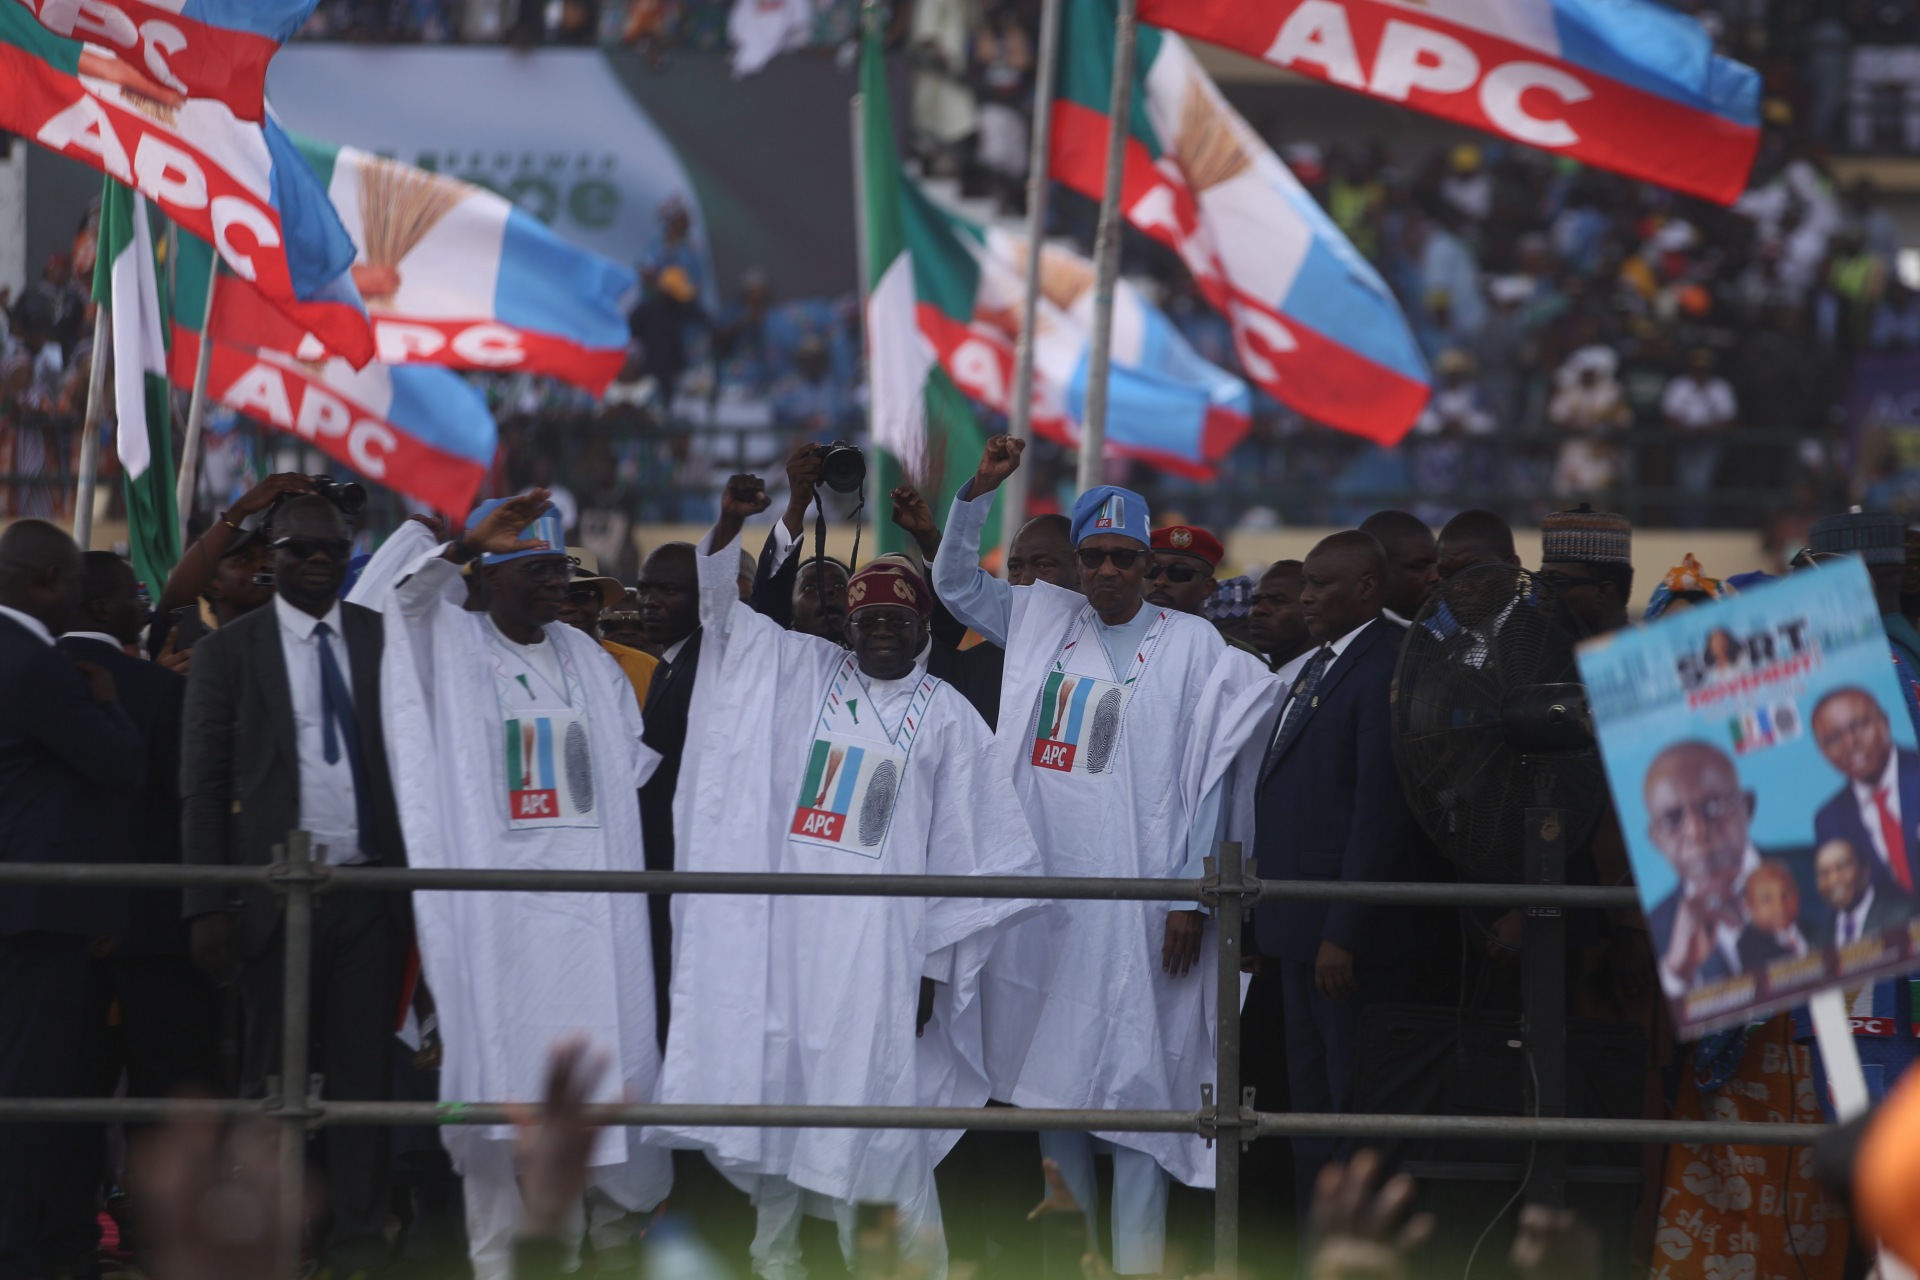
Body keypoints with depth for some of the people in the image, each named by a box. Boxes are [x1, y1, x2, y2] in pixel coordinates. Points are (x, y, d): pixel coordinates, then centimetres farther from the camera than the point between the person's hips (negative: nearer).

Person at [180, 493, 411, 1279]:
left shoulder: (384, 641, 10)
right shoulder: (228, 652, 5)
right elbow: (202, 786, 2)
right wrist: (207, 907, -6)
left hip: (370, 887, 1)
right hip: (276, 890, -1)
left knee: (364, 1068, 1)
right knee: (272, 1073, 2)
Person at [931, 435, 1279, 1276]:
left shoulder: (1190, 646, -1)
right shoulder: (1043, 621, 11)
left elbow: (1205, 781, -3)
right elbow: (956, 582, 17)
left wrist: (1191, 897, -9)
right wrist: (980, 489, 1)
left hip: (1134, 890, -4)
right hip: (1041, 883, 5)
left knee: (1133, 1072, -6)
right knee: (1049, 1072, 8)